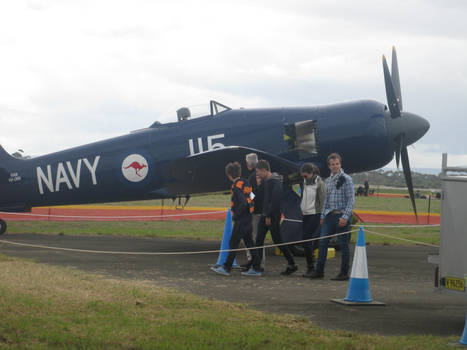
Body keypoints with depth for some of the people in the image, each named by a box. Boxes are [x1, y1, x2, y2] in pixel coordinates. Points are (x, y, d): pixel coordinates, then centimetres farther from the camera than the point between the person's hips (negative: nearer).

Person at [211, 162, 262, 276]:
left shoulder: (236, 186, -16)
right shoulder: (245, 183, 11)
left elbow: (243, 203, -25)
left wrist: (235, 215, -14)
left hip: (241, 220, -9)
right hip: (248, 218, 9)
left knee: (233, 243, -2)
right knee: (249, 243, 11)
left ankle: (226, 268, 3)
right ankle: (256, 268, 12)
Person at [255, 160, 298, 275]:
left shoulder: (275, 182, -16)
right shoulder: (265, 181, 13)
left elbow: (275, 200, -23)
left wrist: (269, 216, -22)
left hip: (273, 216, -9)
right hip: (265, 215, 9)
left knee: (277, 240, -2)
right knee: (259, 240, 4)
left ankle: (292, 265, 8)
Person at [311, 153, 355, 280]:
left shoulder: (346, 179, -7)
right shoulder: (328, 181, 13)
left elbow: (351, 199, -10)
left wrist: (345, 217, -18)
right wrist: (323, 216, 16)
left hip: (342, 216, -6)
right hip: (330, 215, 6)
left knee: (343, 244, -1)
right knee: (323, 242, 3)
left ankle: (344, 273, 5)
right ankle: (319, 270, 8)